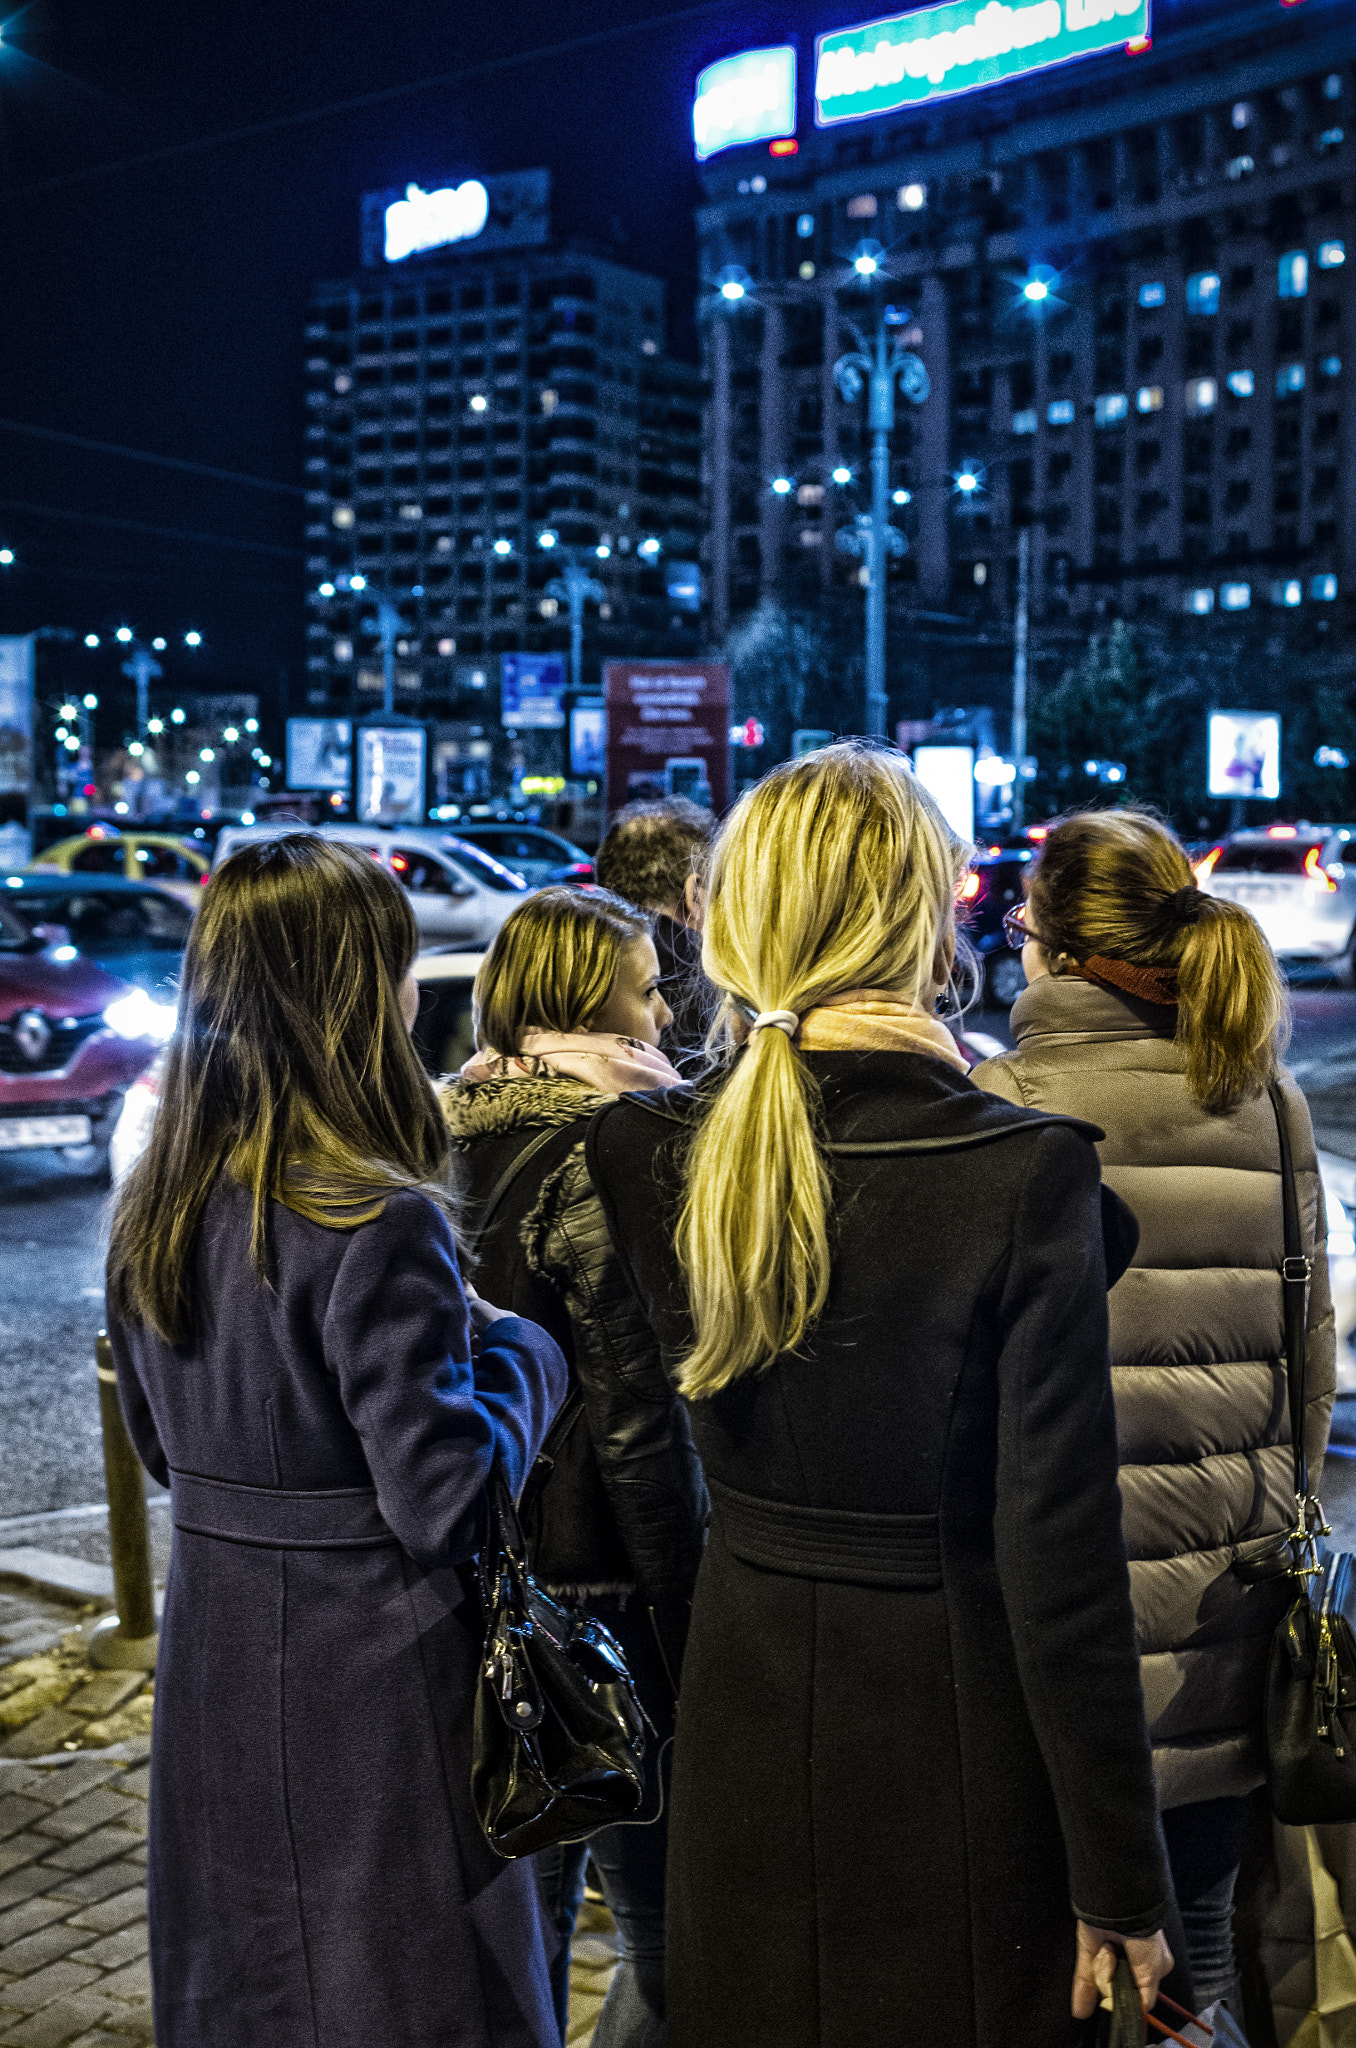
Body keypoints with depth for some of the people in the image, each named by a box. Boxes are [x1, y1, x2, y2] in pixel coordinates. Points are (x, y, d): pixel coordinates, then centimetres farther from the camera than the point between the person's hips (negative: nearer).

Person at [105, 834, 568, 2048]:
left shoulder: (153, 1215, 1)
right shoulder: (376, 1226, -24)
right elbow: (445, 1500, -23)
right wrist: (521, 1352, -6)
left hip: (214, 1672, 8)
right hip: (370, 1683, -7)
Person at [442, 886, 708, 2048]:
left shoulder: (454, 1137, 6)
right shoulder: (601, 1158, -17)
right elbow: (638, 1426, -19)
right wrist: (690, 1632, -14)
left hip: (487, 1556, 8)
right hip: (596, 1569, -8)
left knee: (525, 1879, 19)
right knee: (666, 1918, 4)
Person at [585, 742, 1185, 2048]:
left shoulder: (649, 1153, -9)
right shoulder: (1022, 1173, -21)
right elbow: (1057, 1558, -18)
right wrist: (1116, 1881, -7)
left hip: (744, 1707, 4)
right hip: (950, 1724, -3)